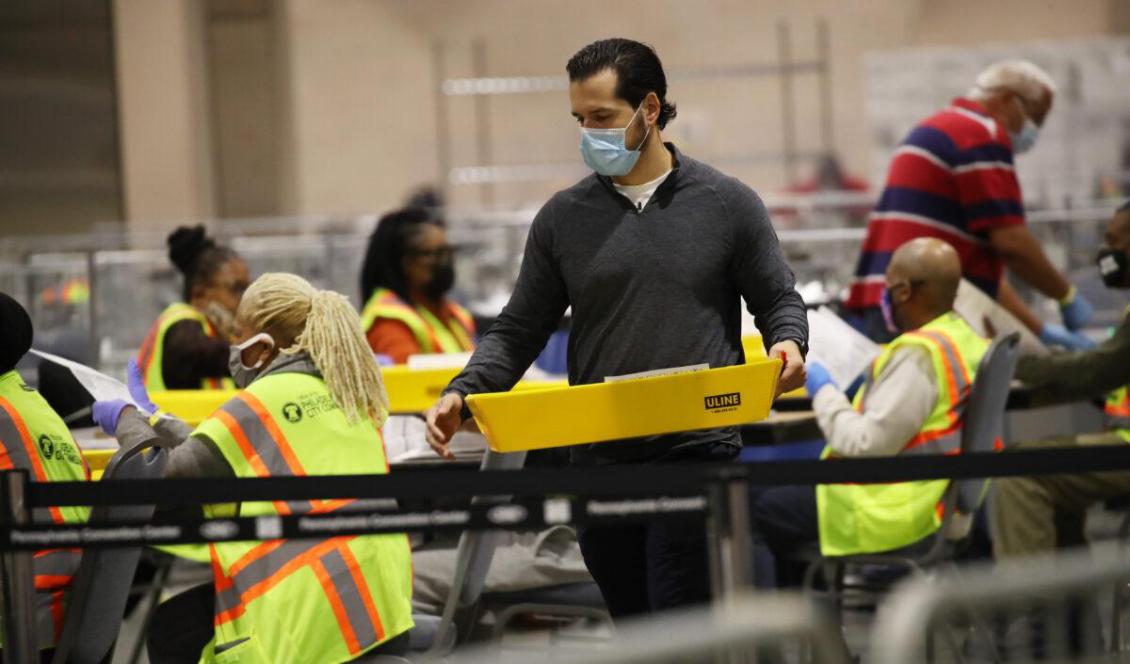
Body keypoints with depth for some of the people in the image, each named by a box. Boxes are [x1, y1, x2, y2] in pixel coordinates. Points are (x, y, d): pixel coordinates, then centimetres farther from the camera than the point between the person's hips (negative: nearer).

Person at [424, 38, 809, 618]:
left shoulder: (727, 204, 3)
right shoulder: (563, 218, 9)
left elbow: (779, 302, 9)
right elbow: (518, 330, 11)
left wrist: (787, 344, -14)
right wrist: (463, 393, -6)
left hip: (697, 452, -4)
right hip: (598, 460, 4)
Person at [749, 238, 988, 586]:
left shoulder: (917, 355, -23)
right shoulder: (966, 340, 7)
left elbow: (867, 445, -24)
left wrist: (823, 391, -11)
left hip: (899, 515, -10)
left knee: (764, 506, 2)